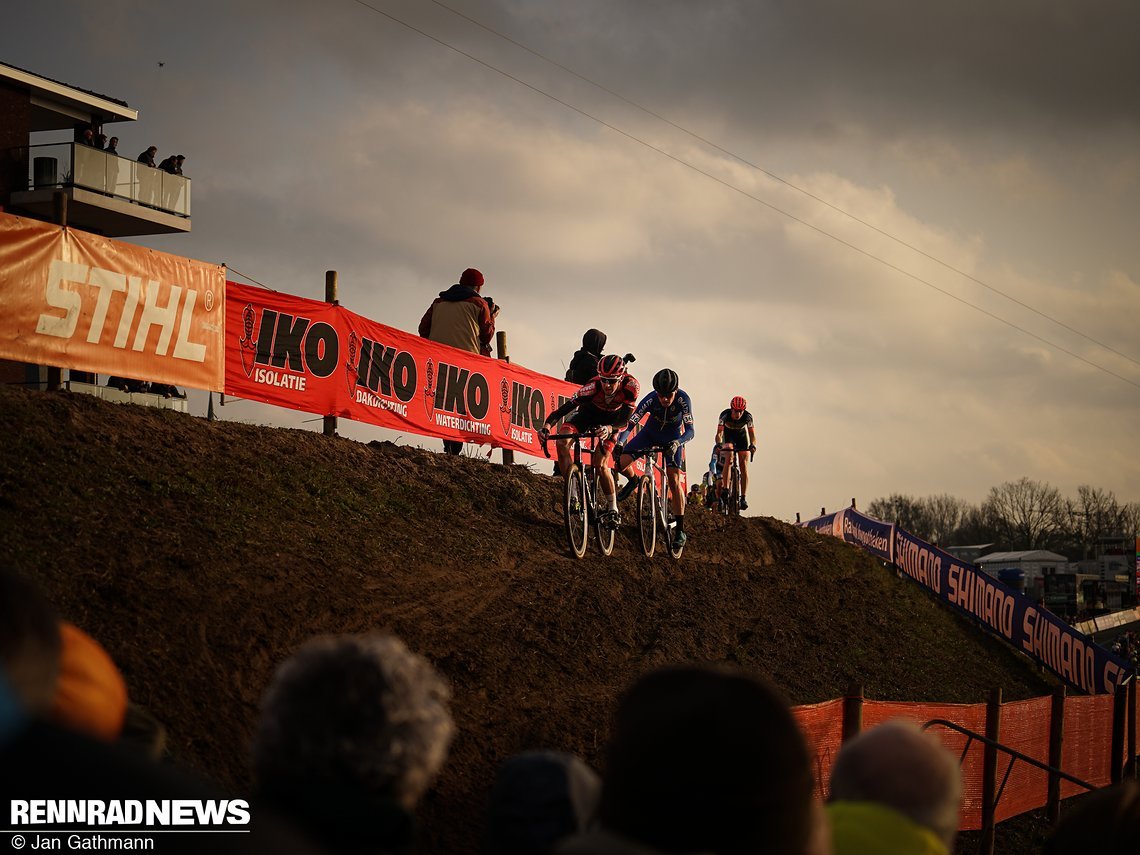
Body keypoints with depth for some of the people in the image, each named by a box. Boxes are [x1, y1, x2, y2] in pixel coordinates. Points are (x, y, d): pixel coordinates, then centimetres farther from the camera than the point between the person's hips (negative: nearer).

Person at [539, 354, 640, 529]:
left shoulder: (631, 386, -35)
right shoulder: (595, 386, -36)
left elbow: (624, 420, -35)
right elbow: (567, 406, -41)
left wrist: (609, 429, -56)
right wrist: (547, 425, -57)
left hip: (611, 420, -1)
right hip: (588, 412, 1)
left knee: (600, 463, -17)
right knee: (562, 442, -24)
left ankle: (613, 510, -1)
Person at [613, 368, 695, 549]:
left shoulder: (682, 399, -32)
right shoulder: (650, 400, -31)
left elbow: (690, 430, -34)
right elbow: (630, 424, -32)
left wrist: (677, 442, -55)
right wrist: (620, 443, -51)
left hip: (672, 438, -2)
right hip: (650, 433, 2)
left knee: (674, 481, -15)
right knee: (621, 462, -17)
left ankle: (680, 530, -9)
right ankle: (633, 481, 21)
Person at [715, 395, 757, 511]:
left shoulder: (747, 417, -30)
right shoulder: (725, 415, -32)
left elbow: (752, 434, -28)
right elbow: (719, 433, -32)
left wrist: (753, 446, -48)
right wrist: (719, 444, -52)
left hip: (742, 436, 1)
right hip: (728, 435, -1)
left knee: (744, 466, -10)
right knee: (729, 456, -28)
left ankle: (744, 497, -9)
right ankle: (725, 488, -26)